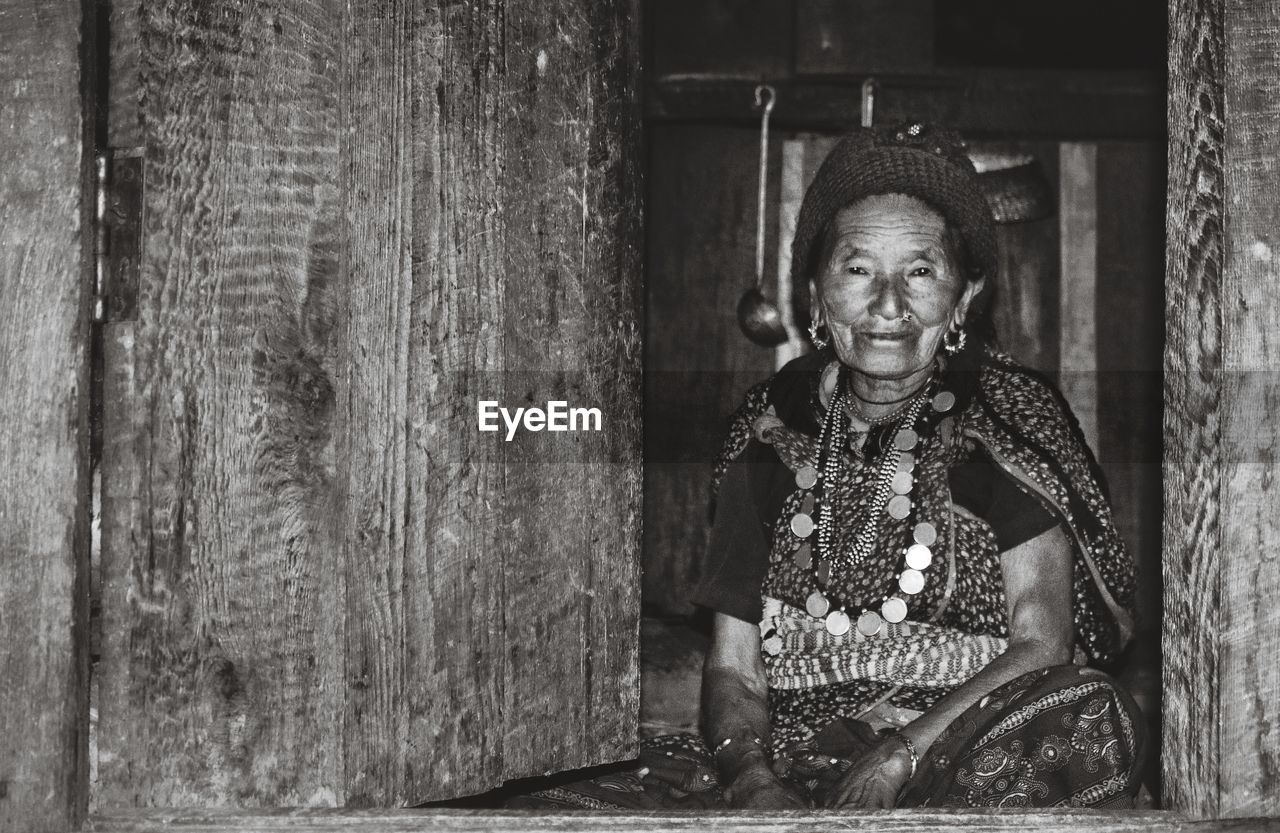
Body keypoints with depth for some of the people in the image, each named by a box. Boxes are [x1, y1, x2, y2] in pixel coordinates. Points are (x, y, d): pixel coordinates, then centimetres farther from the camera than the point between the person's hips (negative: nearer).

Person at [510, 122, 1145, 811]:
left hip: (973, 765, 0)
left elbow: (1042, 647, -6)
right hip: (792, 752, 0)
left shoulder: (1006, 424, 3)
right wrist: (753, 777, -12)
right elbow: (732, 665, 9)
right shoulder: (773, 432, 10)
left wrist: (902, 755, -18)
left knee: (1089, 715, -35)